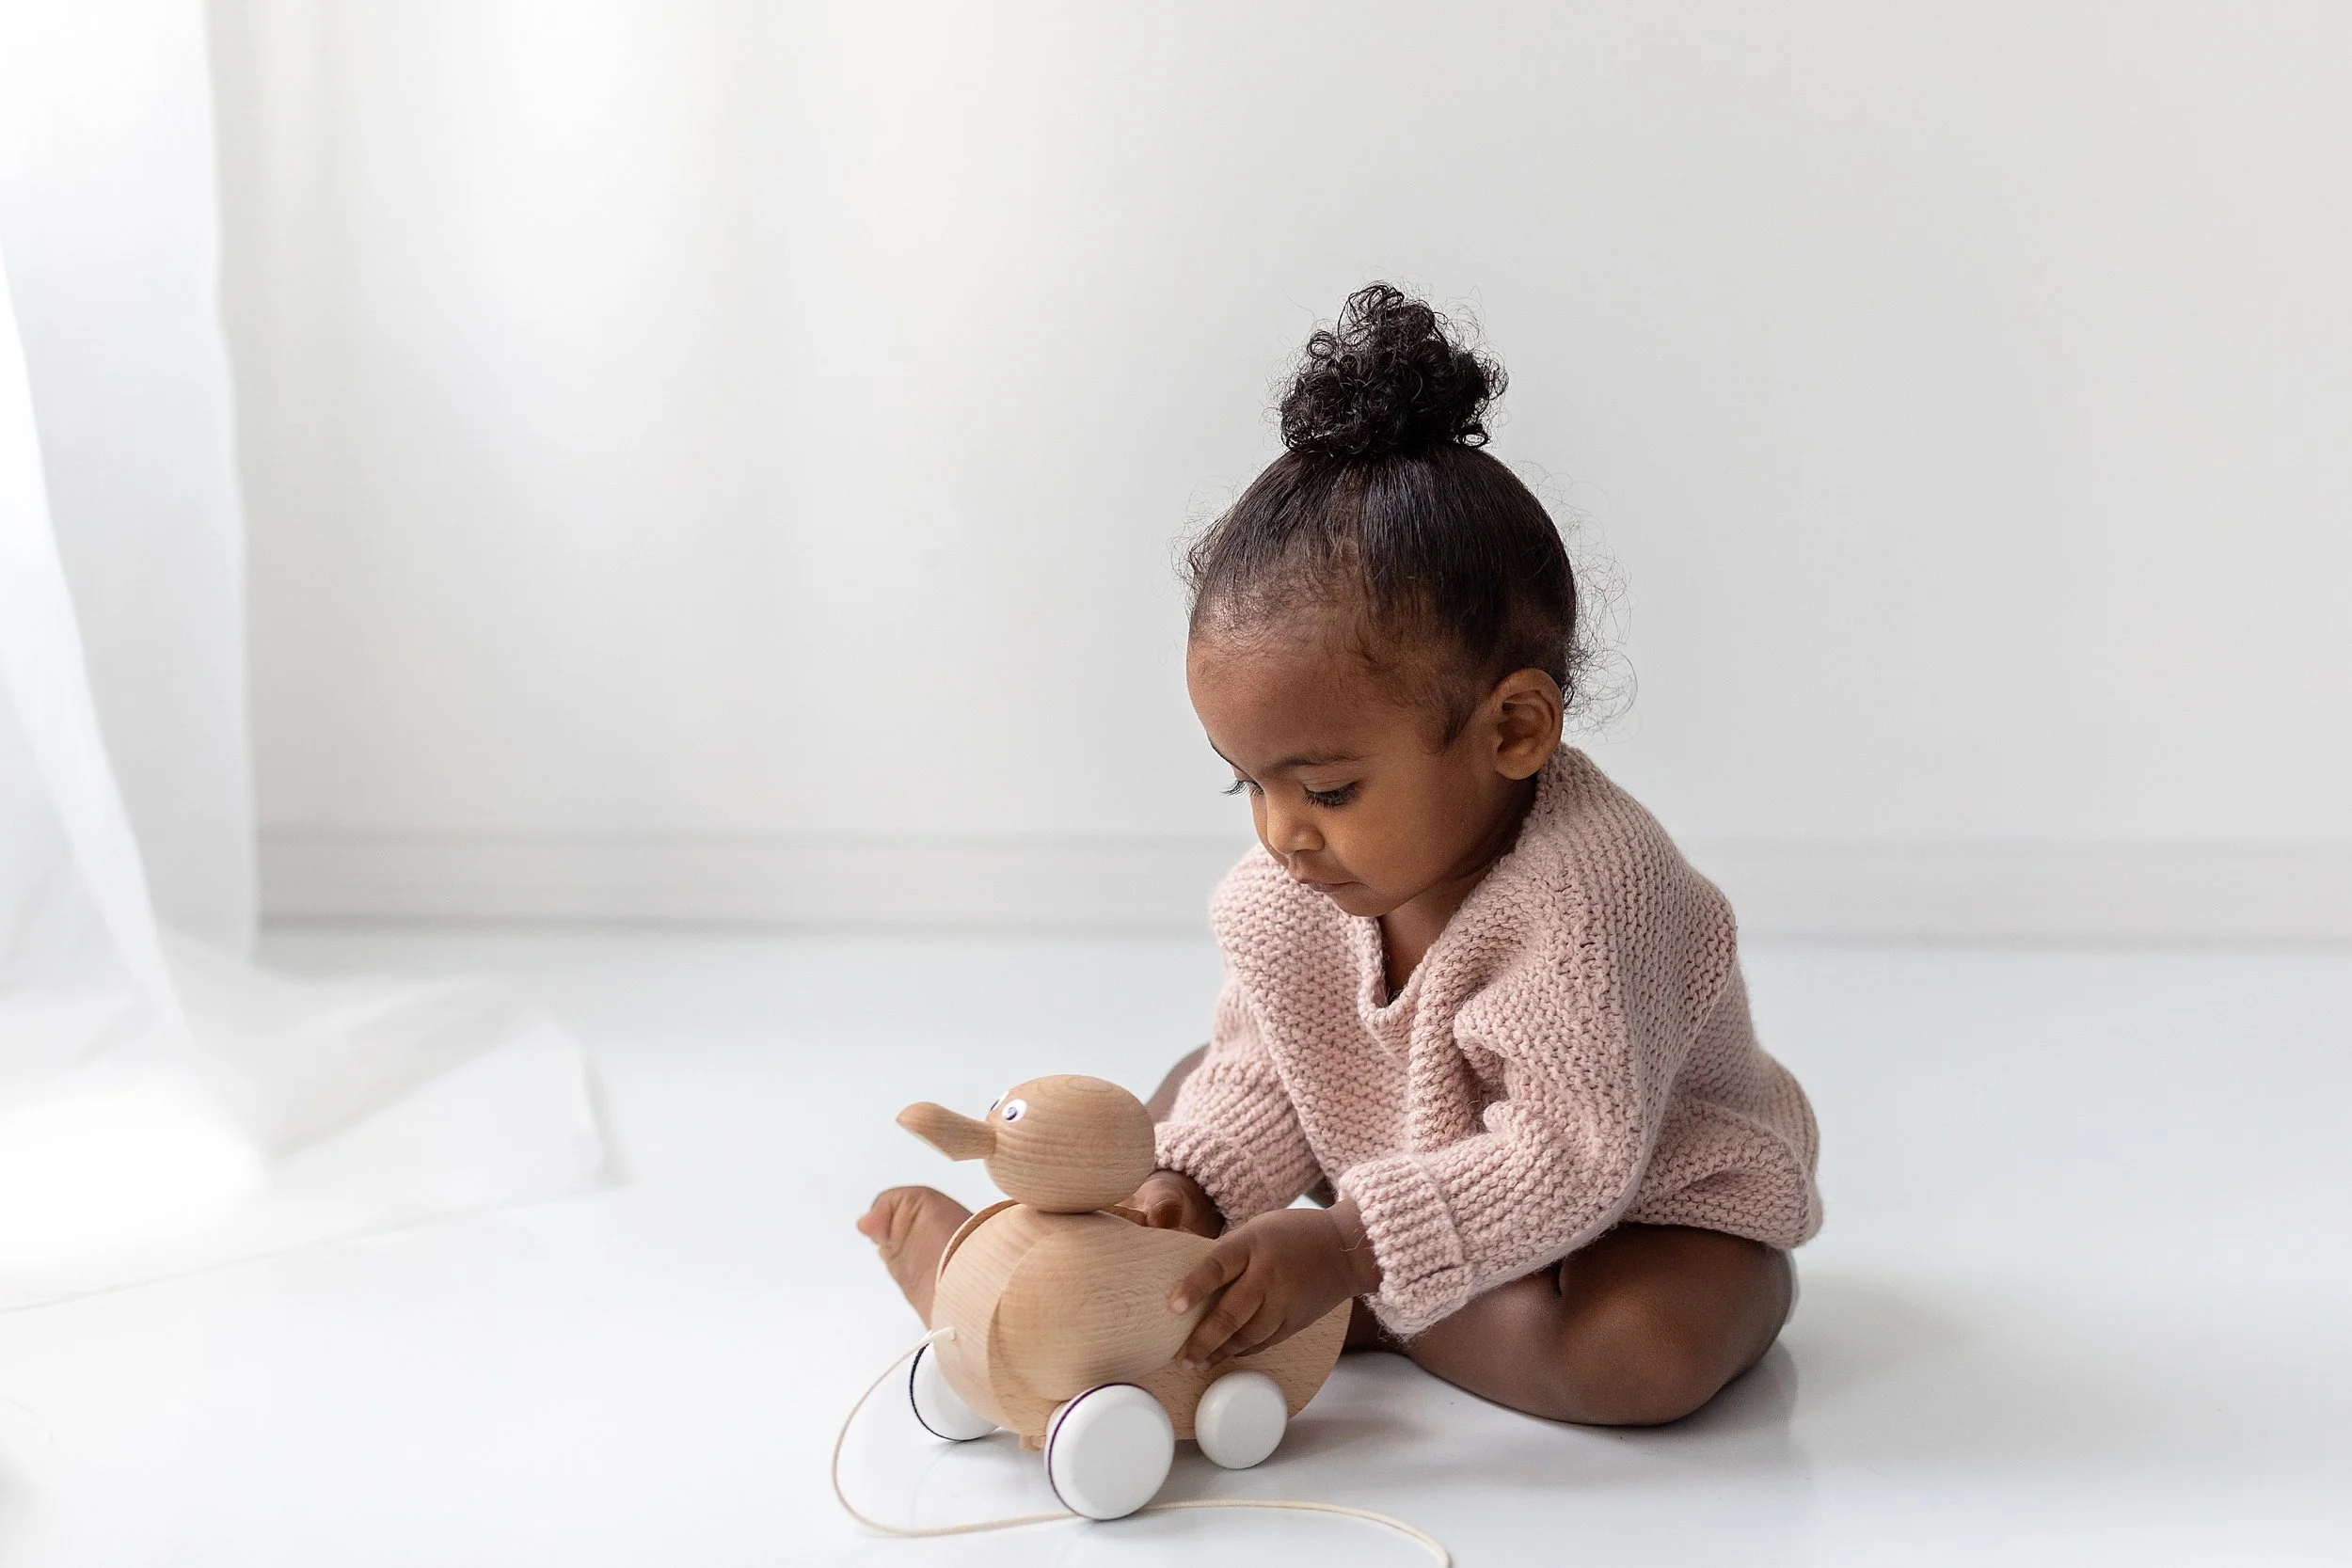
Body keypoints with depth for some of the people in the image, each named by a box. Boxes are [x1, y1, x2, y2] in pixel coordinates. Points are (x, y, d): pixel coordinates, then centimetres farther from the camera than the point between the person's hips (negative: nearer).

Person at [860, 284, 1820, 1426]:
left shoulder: (1583, 890, -36)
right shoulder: (1292, 884, -13)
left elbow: (1569, 1160, -37)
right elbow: (1262, 1072, -3)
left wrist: (1347, 1250, -41)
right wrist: (1195, 1188, -23)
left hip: (1648, 1206, -6)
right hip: (1408, 1158, 7)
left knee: (1642, 1352, -36)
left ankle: (1354, 1319, -20)